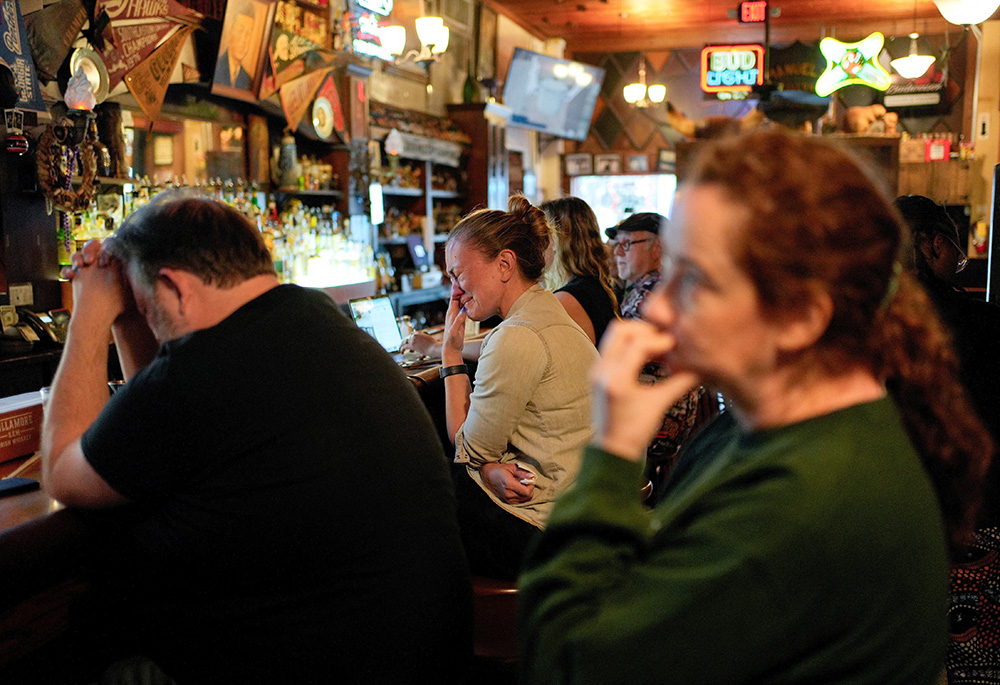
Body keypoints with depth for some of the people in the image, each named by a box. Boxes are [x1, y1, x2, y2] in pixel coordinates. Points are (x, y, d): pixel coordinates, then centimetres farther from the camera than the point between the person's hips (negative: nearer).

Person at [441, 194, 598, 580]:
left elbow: (470, 450, -11)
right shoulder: (551, 314, 9)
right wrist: (491, 467, -13)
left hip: (536, 526, -9)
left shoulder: (518, 338, -22)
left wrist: (451, 355, -5)